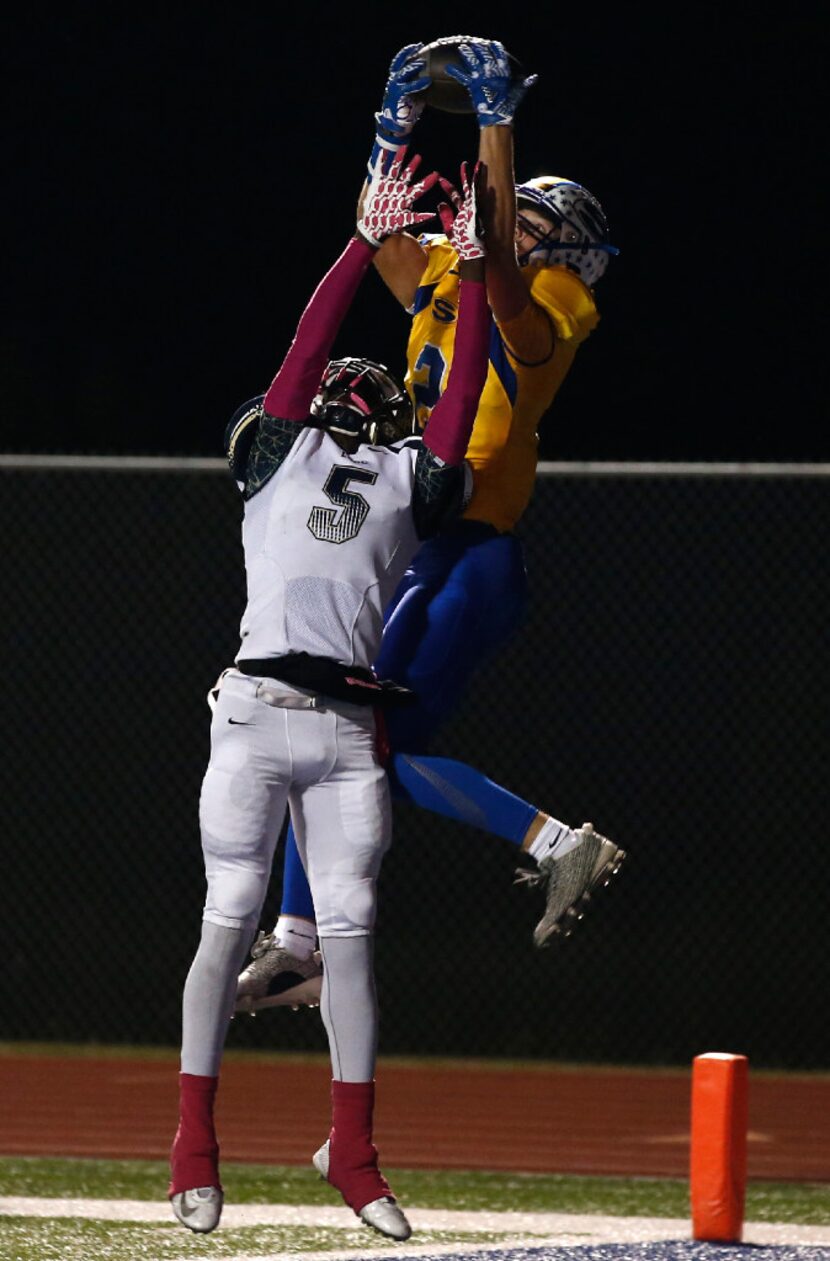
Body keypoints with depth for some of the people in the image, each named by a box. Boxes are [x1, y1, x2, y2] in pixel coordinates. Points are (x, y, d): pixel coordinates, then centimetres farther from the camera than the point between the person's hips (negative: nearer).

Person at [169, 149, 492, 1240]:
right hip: (258, 709, -2)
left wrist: (472, 274, 11)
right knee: (231, 922, -3)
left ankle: (353, 1153, 4)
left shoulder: (410, 477, 18)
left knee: (349, 933, -1)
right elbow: (307, 343, 7)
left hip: (350, 731, 2)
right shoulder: (279, 450, 14)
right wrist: (367, 242, 5)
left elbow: (464, 393, 11)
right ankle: (194, 1149, 2)